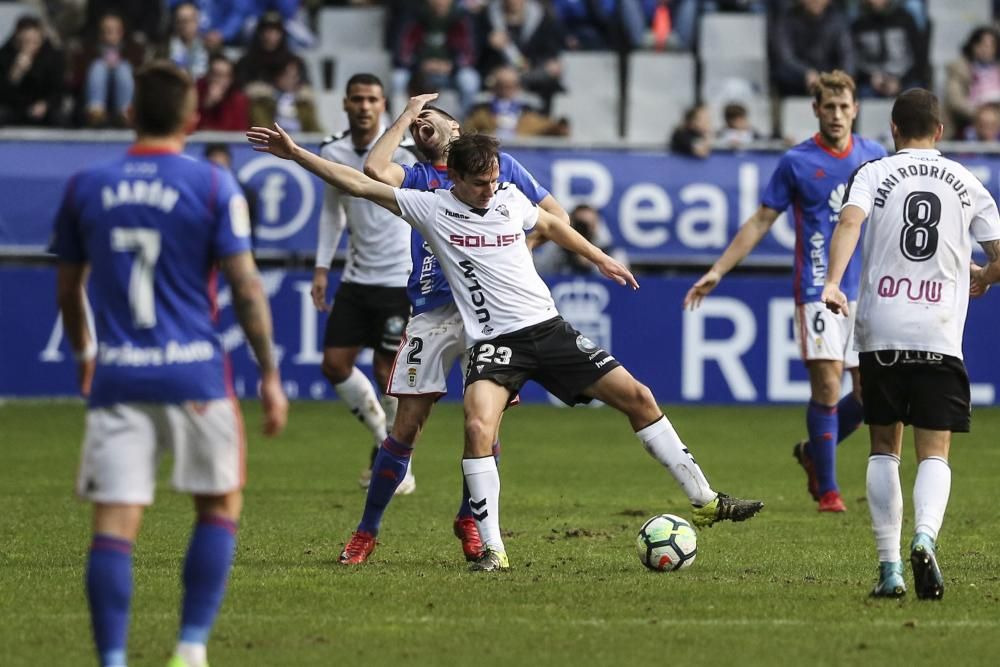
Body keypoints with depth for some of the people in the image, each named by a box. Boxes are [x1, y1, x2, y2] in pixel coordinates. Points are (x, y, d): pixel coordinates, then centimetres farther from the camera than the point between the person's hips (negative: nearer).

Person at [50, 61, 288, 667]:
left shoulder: (86, 187, 7)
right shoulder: (212, 186, -3)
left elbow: (68, 287, 17)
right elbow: (245, 286, -6)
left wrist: (83, 354, 34)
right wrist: (271, 376, 0)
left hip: (116, 376, 2)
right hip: (194, 374, -2)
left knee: (114, 525, -1)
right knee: (220, 506, 15)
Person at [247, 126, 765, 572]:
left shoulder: (510, 198, 5)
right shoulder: (431, 208, -4)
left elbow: (549, 225, 27)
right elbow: (360, 184, -6)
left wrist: (601, 259, 35)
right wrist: (295, 154, -10)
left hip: (548, 328, 4)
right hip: (493, 343, -4)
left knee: (636, 397, 1)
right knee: (478, 426, -29)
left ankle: (705, 501, 14)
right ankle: (491, 549, -20)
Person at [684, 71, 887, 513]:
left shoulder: (875, 157, 7)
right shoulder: (797, 162, -1)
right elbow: (760, 222, 4)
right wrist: (718, 270, -1)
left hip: (866, 293, 4)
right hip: (818, 290, -4)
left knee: (869, 394, 1)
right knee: (827, 386, -11)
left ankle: (814, 452, 27)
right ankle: (827, 489, 0)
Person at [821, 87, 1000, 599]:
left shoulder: (874, 174, 6)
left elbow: (850, 221, -15)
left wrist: (833, 283, -25)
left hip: (881, 333, 0)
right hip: (940, 339, 0)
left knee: (884, 447, 12)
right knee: (934, 454, 2)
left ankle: (889, 567, 5)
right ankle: (924, 537, -27)